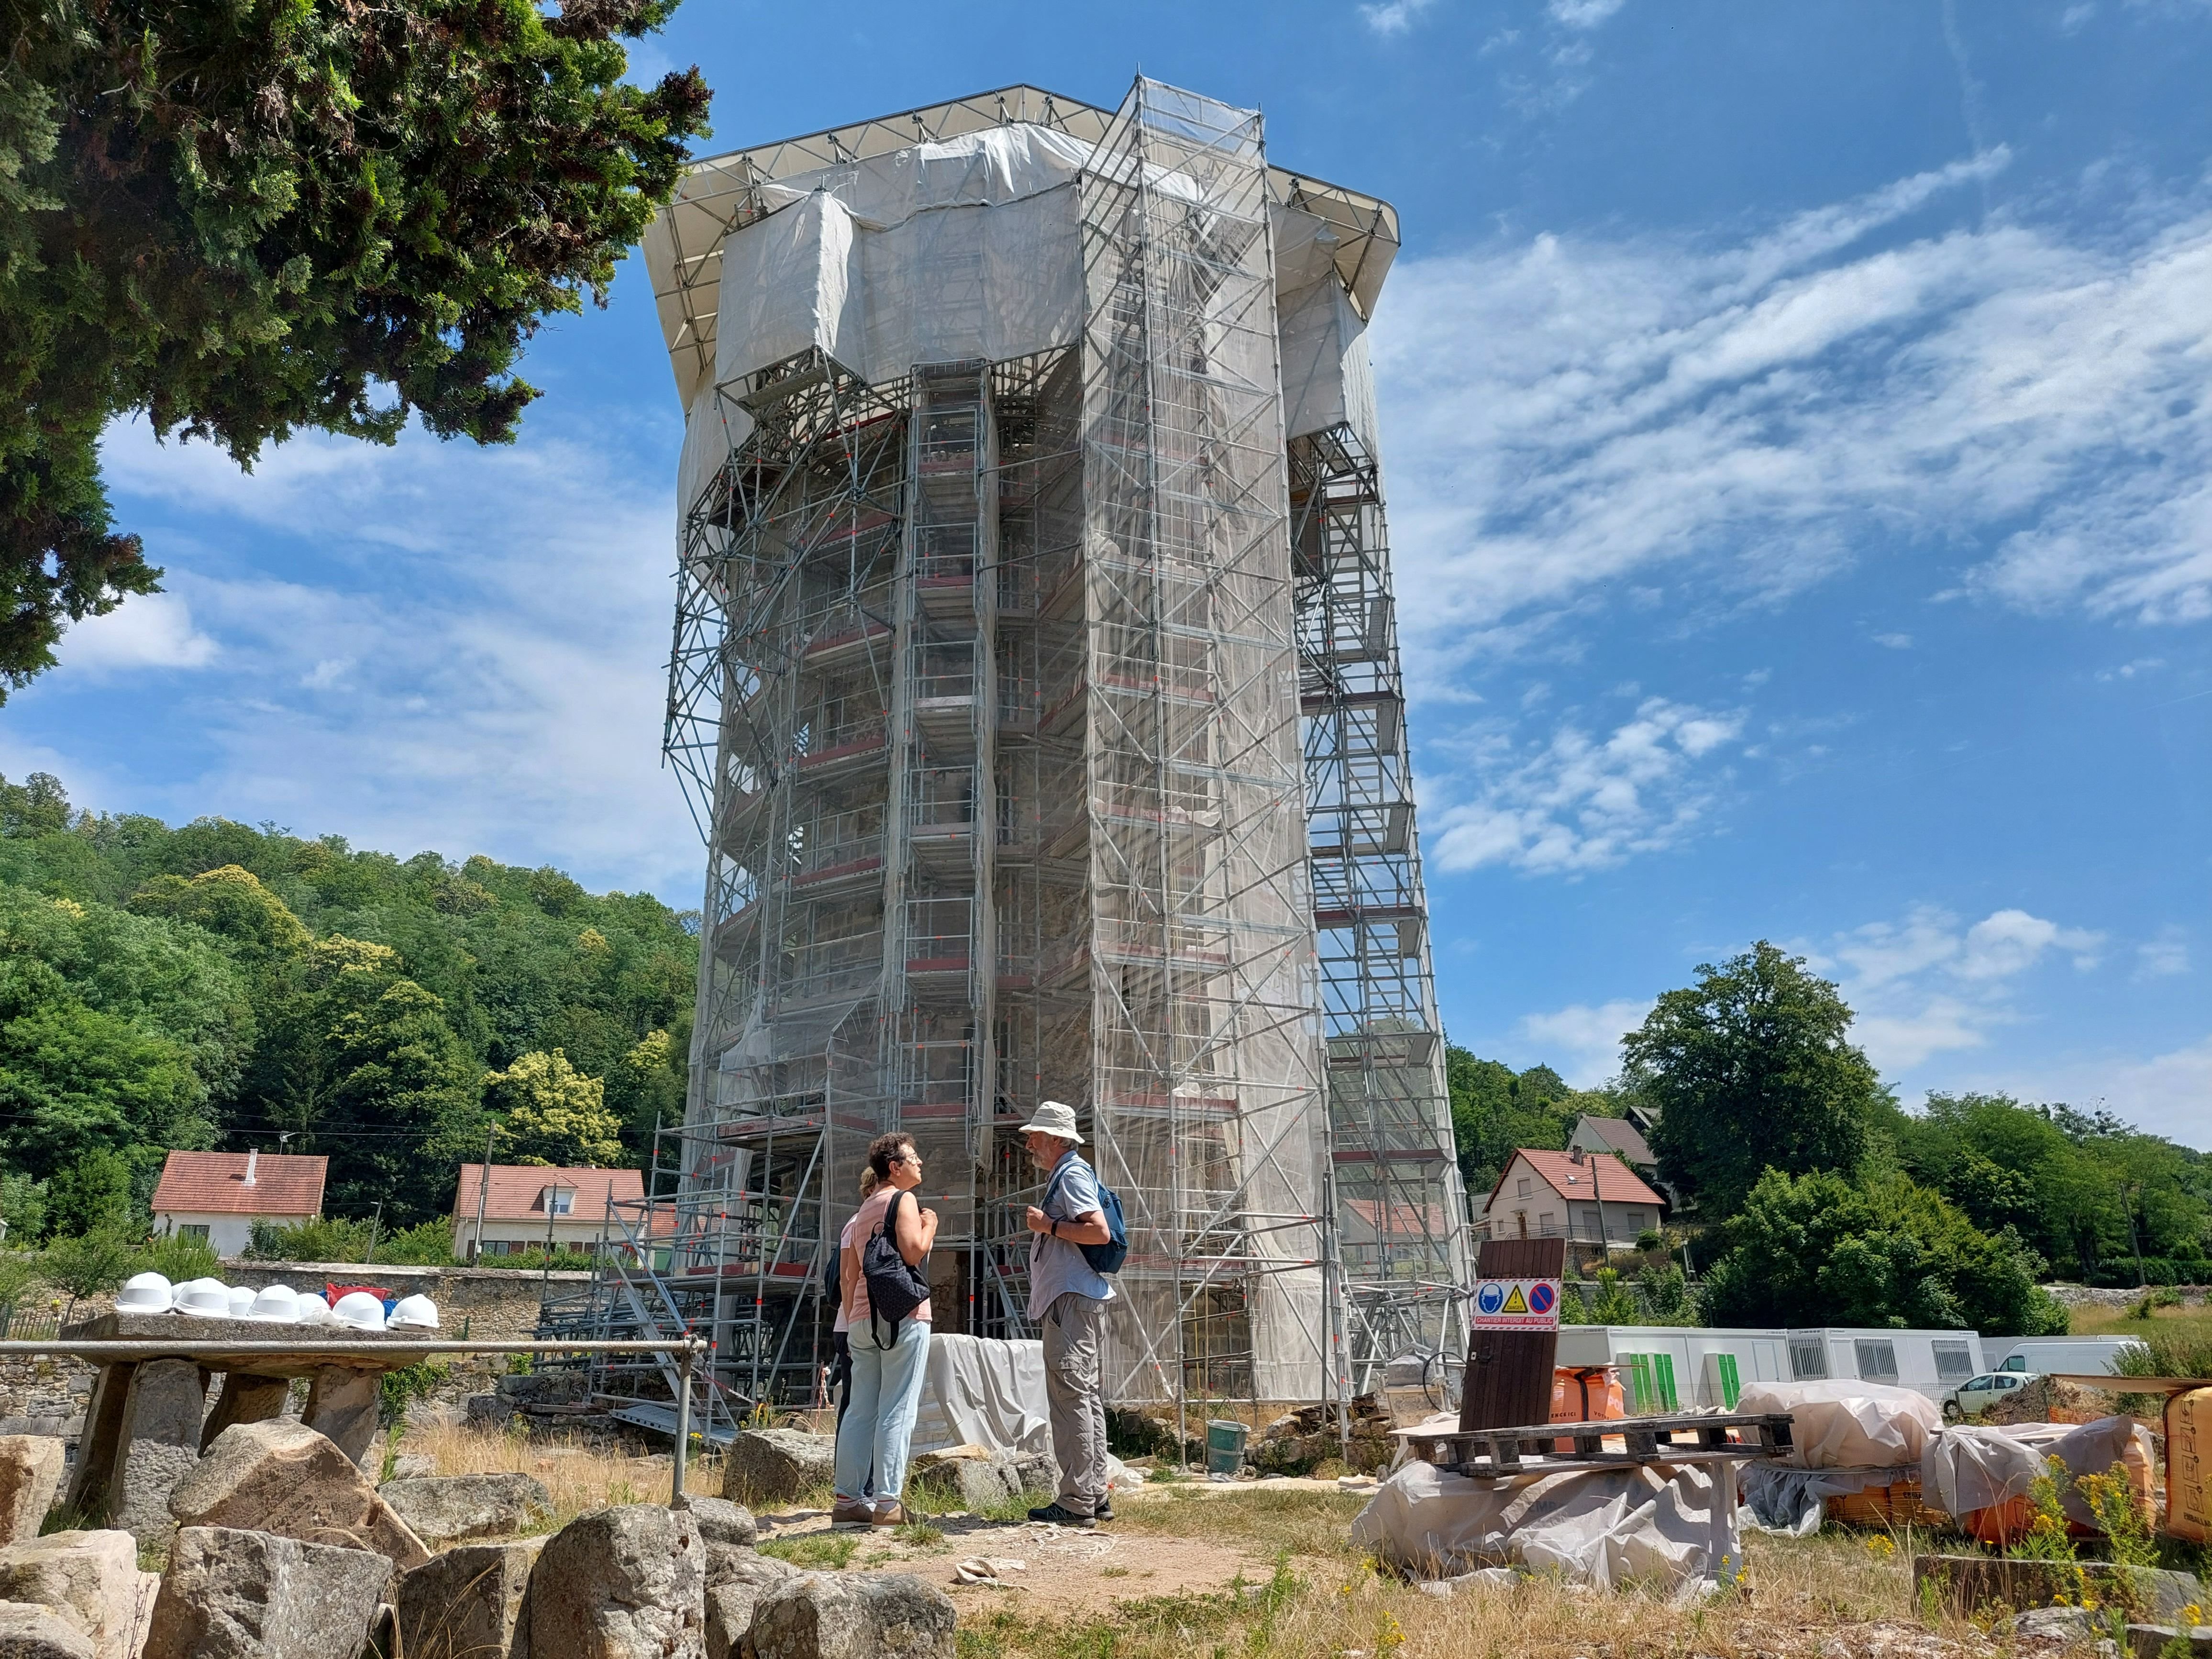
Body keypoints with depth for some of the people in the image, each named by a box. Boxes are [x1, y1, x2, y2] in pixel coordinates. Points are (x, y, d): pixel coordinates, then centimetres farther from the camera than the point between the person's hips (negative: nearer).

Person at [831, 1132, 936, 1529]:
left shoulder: (863, 1211, 20)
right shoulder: (902, 1200, -5)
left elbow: (849, 1276, 20)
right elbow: (914, 1252, -19)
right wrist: (930, 1225, 0)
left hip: (863, 1319, 8)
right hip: (903, 1316, -8)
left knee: (860, 1410, 9)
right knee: (897, 1411, -6)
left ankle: (848, 1499, 11)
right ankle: (888, 1502, -7)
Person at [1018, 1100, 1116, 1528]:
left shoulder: (1072, 1174, -10)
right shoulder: (1065, 1176, 22)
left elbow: (1100, 1231, -21)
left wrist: (1049, 1226, -16)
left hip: (1072, 1300, -11)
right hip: (1070, 1300, 11)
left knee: (1071, 1398, -10)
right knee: (1085, 1399, 12)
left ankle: (1077, 1501, -7)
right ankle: (1095, 1497, 17)